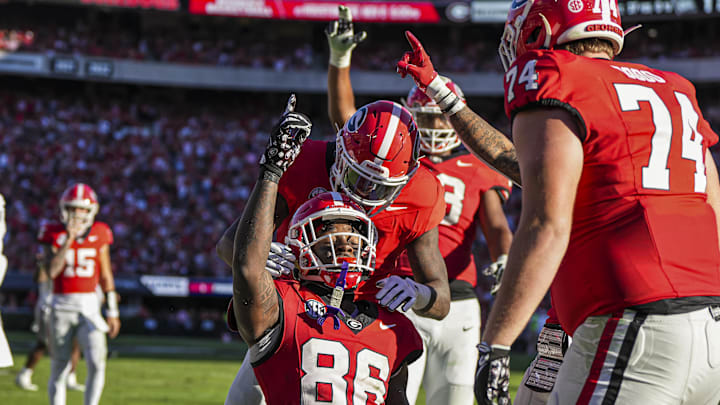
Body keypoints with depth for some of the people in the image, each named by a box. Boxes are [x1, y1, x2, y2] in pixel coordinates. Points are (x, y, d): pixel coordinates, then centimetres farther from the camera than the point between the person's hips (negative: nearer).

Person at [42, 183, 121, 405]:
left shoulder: (99, 235, 3)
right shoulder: (56, 234, -3)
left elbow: (106, 276, 9)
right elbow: (51, 272, -16)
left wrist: (112, 312, 9)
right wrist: (68, 240, -21)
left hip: (89, 307, 1)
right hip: (62, 306, -1)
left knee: (97, 363, -15)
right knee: (59, 369, 5)